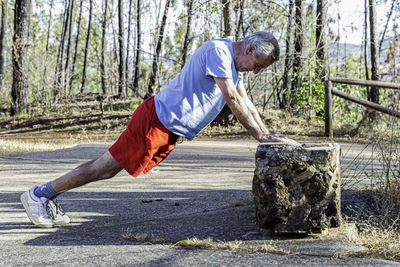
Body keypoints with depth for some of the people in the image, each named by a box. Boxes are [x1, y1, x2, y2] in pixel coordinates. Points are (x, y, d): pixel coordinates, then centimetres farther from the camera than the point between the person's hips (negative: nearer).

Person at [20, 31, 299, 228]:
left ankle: (48, 197, 16)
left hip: (170, 132, 9)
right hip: (158, 119, -9)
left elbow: (245, 102, 20)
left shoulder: (234, 62, 15)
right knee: (107, 165, -6)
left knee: (110, 167, 9)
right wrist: (259, 135, -16)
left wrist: (266, 131, 11)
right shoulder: (218, 51, -16)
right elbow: (232, 100, -20)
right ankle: (39, 194, 2)